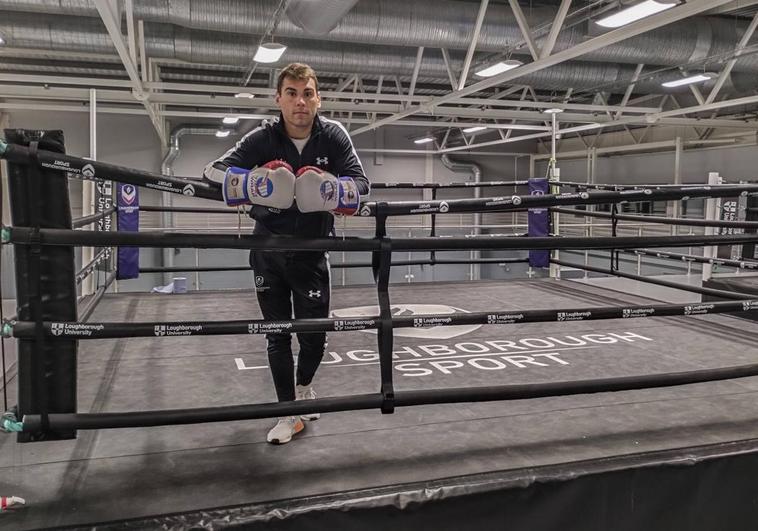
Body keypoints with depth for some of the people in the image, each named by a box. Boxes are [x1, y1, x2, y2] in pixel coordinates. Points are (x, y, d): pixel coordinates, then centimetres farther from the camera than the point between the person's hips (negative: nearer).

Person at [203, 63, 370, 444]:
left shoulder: (333, 135, -9)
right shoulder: (263, 138, -10)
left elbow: (362, 183, -8)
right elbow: (212, 171, -13)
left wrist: (330, 191, -29)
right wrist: (252, 184, -33)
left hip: (312, 252, 0)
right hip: (268, 251, 0)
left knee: (314, 334, 4)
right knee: (277, 335, 7)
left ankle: (304, 386, 38)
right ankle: (289, 413, 23)